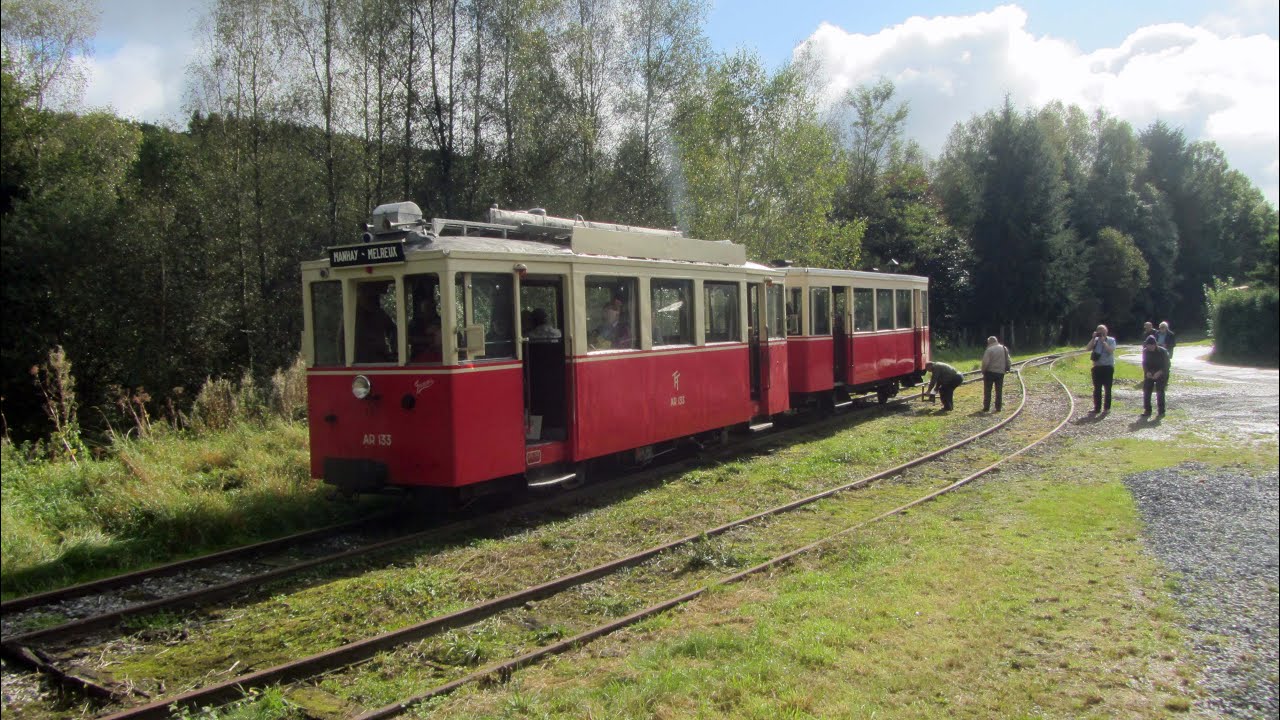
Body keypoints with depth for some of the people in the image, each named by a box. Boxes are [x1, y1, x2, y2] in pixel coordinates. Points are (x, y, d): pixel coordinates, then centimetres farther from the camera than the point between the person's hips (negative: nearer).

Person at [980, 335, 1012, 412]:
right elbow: (1009, 361, 9)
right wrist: (1008, 368, 18)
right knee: (999, 391, 10)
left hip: (990, 372, -5)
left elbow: (985, 362, -17)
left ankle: (986, 407, 2)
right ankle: (998, 407, 10)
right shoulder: (1004, 349, 6)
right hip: (1000, 372, 5)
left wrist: (983, 371, -4)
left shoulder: (989, 350, -12)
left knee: (987, 391, 3)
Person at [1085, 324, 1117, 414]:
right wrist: (1093, 338, -10)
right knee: (1097, 389, 7)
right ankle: (1097, 408, 13)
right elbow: (1088, 348, -6)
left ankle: (1107, 407, 10)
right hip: (1097, 367, 4)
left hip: (1108, 367, -4)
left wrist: (1103, 341, -16)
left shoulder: (1111, 340, -1)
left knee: (1107, 388, 2)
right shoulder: (1096, 340, 7)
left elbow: (1110, 350, -17)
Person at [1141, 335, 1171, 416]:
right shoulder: (1145, 351, -4)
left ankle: (1161, 410, 6)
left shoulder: (1163, 351, -15)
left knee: (1160, 391, -7)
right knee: (1146, 391, -4)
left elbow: (1166, 365, -15)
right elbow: (1144, 363, 0)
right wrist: (1147, 372, -18)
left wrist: (1159, 372, -31)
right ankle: (1147, 410, 0)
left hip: (1161, 374, -3)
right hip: (1149, 375, 4)